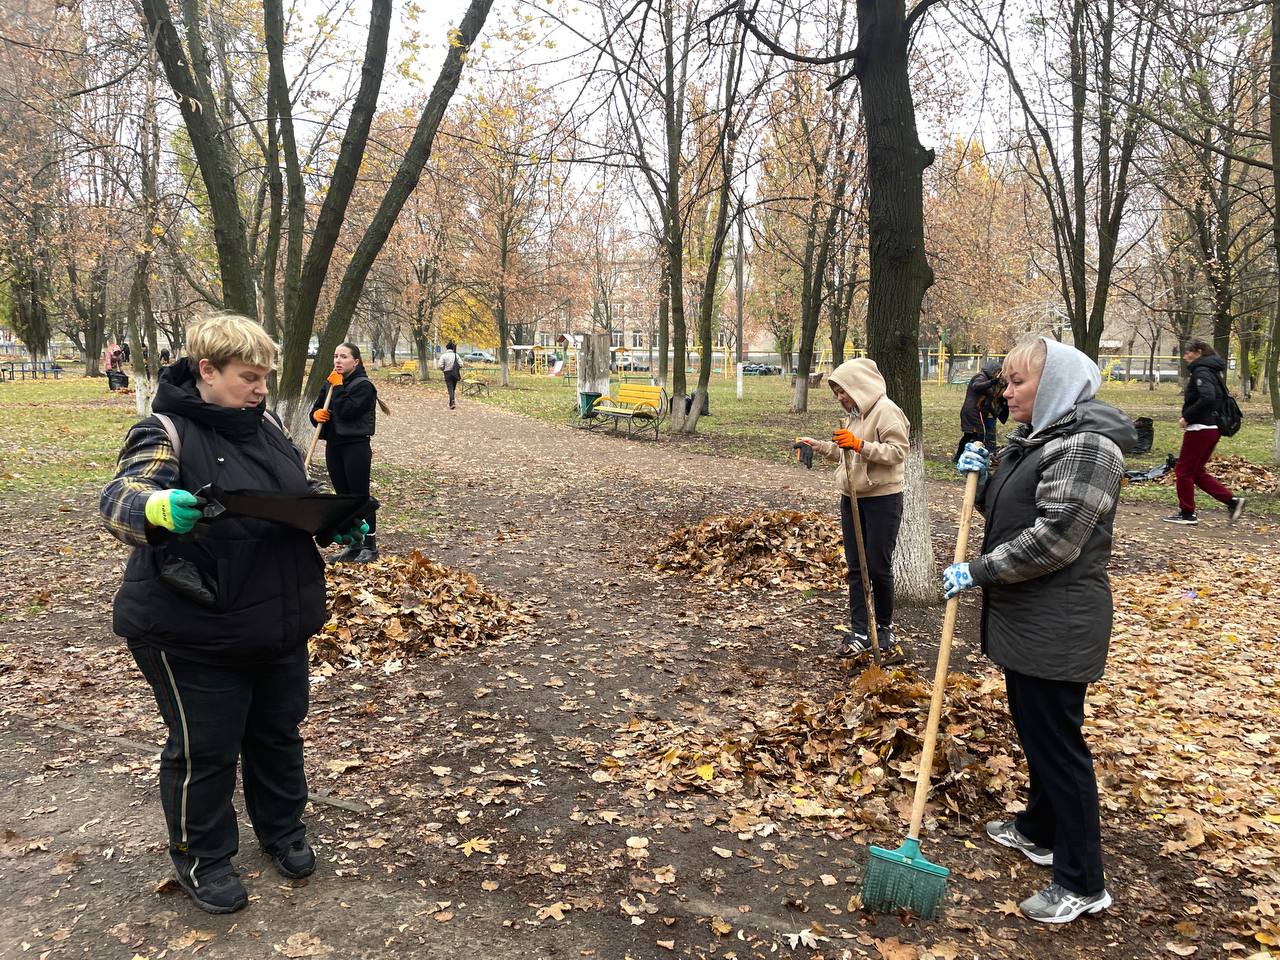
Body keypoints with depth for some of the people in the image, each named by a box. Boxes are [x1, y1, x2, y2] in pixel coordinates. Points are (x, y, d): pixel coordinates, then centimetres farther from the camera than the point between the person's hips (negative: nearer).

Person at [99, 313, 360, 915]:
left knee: (279, 731, 20)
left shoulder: (264, 422, 5)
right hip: (196, 633, -6)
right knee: (205, 748, 8)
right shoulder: (167, 431, -16)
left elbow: (301, 496, 15)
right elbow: (118, 499, -31)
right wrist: (157, 506, -54)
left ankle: (282, 829, 42)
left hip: (280, 620, 7)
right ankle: (201, 858, 31)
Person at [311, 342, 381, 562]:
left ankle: (369, 546, 5)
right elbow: (316, 408, 14)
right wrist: (316, 414, -8)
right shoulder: (329, 384, 13)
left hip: (356, 446, -7)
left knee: (360, 495, -3)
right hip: (333, 445, 7)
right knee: (343, 496, 11)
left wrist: (338, 388, -14)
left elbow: (347, 411, -22)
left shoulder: (363, 385, -10)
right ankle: (352, 544, 20)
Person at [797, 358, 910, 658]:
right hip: (852, 498, 8)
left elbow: (897, 452, -21)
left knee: (879, 566, 2)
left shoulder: (886, 411, -14)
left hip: (883, 499, -8)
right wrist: (821, 446, 8)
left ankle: (884, 625, 22)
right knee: (855, 568, 7)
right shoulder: (855, 414, 12)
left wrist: (860, 444, -28)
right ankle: (859, 632, 12)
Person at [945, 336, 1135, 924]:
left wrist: (978, 573, -18)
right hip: (1026, 617, 10)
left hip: (1055, 626, -10)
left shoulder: (1086, 446, -19)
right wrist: (980, 477, 1)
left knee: (1056, 741, -2)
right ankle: (1040, 829, 40)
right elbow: (1009, 513, 18)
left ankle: (1082, 884, 11)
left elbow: (1055, 539, -25)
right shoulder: (1035, 439, 12)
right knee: (1033, 729, 22)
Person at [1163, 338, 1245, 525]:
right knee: (1197, 471, 16)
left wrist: (1186, 417, -20)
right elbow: (1216, 397, 19)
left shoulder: (1201, 371, -14)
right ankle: (1232, 501, 12)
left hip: (1200, 429, -10)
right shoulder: (1212, 371, 16)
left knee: (1183, 470, 1)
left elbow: (1207, 398, -28)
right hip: (1211, 428, 10)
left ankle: (1187, 513, 8)